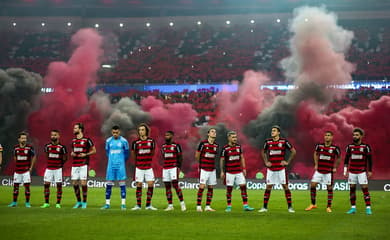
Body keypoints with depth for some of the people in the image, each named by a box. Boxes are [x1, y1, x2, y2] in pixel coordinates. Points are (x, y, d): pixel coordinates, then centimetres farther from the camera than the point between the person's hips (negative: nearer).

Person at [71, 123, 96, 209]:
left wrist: (85, 154, -13)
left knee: (83, 183, -8)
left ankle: (84, 202, 4)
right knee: (74, 184, 4)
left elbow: (94, 150, 1)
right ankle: (79, 202, 17)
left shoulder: (87, 140, -4)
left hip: (83, 165, -6)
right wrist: (72, 153, 5)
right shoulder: (73, 140, 15)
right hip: (75, 165, 6)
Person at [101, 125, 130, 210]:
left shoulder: (124, 141, -3)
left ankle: (123, 204, 0)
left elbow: (126, 153, 9)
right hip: (111, 165, 2)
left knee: (122, 183, -3)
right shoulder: (108, 141, 5)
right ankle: (107, 204, 8)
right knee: (109, 184, 2)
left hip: (120, 165, -2)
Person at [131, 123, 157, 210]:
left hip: (148, 167, 2)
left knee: (151, 185, -3)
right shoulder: (135, 142, -6)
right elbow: (133, 155, 9)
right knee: (139, 185, -1)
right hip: (139, 168, -2)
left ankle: (148, 205, 7)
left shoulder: (151, 141, -1)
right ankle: (138, 205, 7)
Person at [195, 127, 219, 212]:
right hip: (204, 169, -5)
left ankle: (207, 206, 12)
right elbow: (197, 156, 3)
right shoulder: (203, 143, -7)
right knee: (202, 187, -8)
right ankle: (198, 206, -2)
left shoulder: (216, 145, 8)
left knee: (210, 188, 6)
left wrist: (211, 163, 12)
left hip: (212, 169, 5)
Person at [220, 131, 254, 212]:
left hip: (239, 171, 4)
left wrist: (244, 168, 9)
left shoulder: (238, 146, 6)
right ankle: (229, 206, 11)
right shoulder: (225, 148, -7)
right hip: (229, 172, -4)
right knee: (229, 189, 1)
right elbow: (222, 160, 0)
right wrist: (222, 171, -2)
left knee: (243, 187, -1)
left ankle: (245, 205, 3)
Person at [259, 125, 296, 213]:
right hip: (271, 169, 2)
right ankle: (265, 207, 9)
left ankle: (290, 207, 6)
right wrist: (266, 162, 10)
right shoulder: (268, 141, 4)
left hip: (281, 168, -2)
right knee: (268, 187, 3)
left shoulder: (284, 141, -4)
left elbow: (293, 151, 3)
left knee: (285, 186, -1)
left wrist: (288, 162, -1)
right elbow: (263, 152, 21)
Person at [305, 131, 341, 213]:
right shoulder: (319, 146, 1)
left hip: (329, 171, -3)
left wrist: (335, 167, 4)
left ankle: (329, 207, 12)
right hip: (319, 170, 3)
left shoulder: (335, 148, -6)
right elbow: (315, 154, 20)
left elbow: (339, 158, 9)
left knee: (329, 188, 1)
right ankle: (313, 204, 12)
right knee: (312, 185, -2)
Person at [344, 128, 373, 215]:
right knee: (352, 189, 4)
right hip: (352, 172, 3)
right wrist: (345, 171, 6)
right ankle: (353, 208, 11)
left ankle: (368, 208, -5)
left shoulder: (366, 146, -3)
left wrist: (370, 171, -2)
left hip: (362, 172, -3)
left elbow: (369, 159, 1)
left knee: (365, 188, -7)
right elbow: (346, 159, 11)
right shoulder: (350, 146, 5)